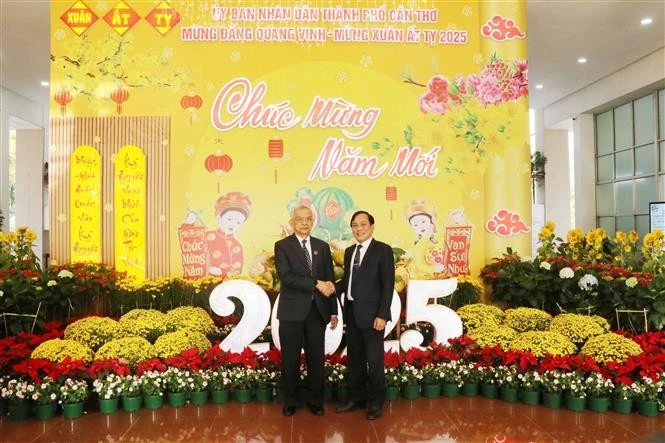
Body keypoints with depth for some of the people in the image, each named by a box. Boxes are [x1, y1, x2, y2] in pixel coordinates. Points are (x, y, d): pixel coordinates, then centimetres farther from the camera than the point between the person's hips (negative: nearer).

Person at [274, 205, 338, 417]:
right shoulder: (282, 246, -1)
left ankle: (315, 400, 23)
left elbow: (330, 281, 10)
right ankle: (290, 401, 22)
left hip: (317, 310, 3)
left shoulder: (323, 247, 10)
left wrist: (333, 311, 6)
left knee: (316, 358, 8)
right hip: (292, 311, -3)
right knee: (291, 359, 7)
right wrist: (316, 284, -19)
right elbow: (286, 277, -15)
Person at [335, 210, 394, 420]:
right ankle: (356, 398, 29)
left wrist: (382, 315, -18)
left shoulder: (383, 250, -7)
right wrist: (334, 288, -4)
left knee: (374, 360, 3)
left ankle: (375, 402, 18)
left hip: (371, 314, -6)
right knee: (354, 359, 15)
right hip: (352, 313, 7)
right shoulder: (349, 251, 13)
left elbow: (388, 285, -12)